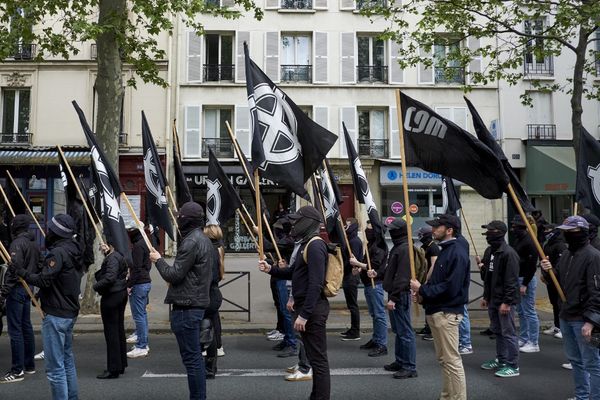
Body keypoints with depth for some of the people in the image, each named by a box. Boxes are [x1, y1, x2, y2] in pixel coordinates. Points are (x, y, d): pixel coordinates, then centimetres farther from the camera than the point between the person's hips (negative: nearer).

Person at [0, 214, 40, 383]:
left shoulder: (18, 243, -14)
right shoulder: (35, 244, 12)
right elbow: (38, 268, 16)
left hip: (17, 289, -9)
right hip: (28, 289, 9)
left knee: (15, 330, -5)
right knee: (26, 327, 15)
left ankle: (17, 371, -1)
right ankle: (29, 365, 23)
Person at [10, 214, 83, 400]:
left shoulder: (57, 253, -17)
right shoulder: (74, 251, 11)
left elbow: (44, 280, -21)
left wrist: (20, 271, -15)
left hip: (55, 315, -10)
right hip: (70, 313, 10)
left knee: (55, 367, -4)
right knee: (67, 360, 20)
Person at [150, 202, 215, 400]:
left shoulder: (191, 242, -17)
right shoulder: (205, 240, 15)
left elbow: (174, 275, -17)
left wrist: (158, 260, 0)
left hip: (186, 307, -10)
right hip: (199, 302, 10)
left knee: (191, 358, -4)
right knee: (195, 356, 17)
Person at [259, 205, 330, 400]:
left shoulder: (314, 246, -18)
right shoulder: (305, 244, 15)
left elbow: (315, 285, -24)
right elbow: (294, 272, 21)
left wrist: (304, 314, -24)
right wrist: (271, 269, 6)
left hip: (313, 309, -11)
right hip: (305, 306, 11)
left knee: (318, 358, -3)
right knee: (313, 356, 18)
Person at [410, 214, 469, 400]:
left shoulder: (457, 253, -17)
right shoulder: (445, 250, 14)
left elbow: (450, 288, -24)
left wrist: (422, 290, -17)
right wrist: (423, 293, 1)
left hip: (447, 314, -10)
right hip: (436, 312, 10)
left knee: (452, 360, -4)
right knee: (443, 359, 18)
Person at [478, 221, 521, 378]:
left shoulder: (508, 253, -17)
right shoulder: (489, 251, 12)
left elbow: (511, 280, -20)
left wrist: (506, 301, -21)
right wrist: (486, 296, 18)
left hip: (505, 301, -9)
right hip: (493, 300, 9)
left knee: (508, 333, -2)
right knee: (497, 331, 17)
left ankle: (513, 366, 6)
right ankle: (501, 360, 29)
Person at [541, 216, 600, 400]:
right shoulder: (566, 254, 12)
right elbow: (559, 281, 19)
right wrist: (550, 270, -2)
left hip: (583, 319, -9)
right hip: (565, 316, 9)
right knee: (575, 360, 19)